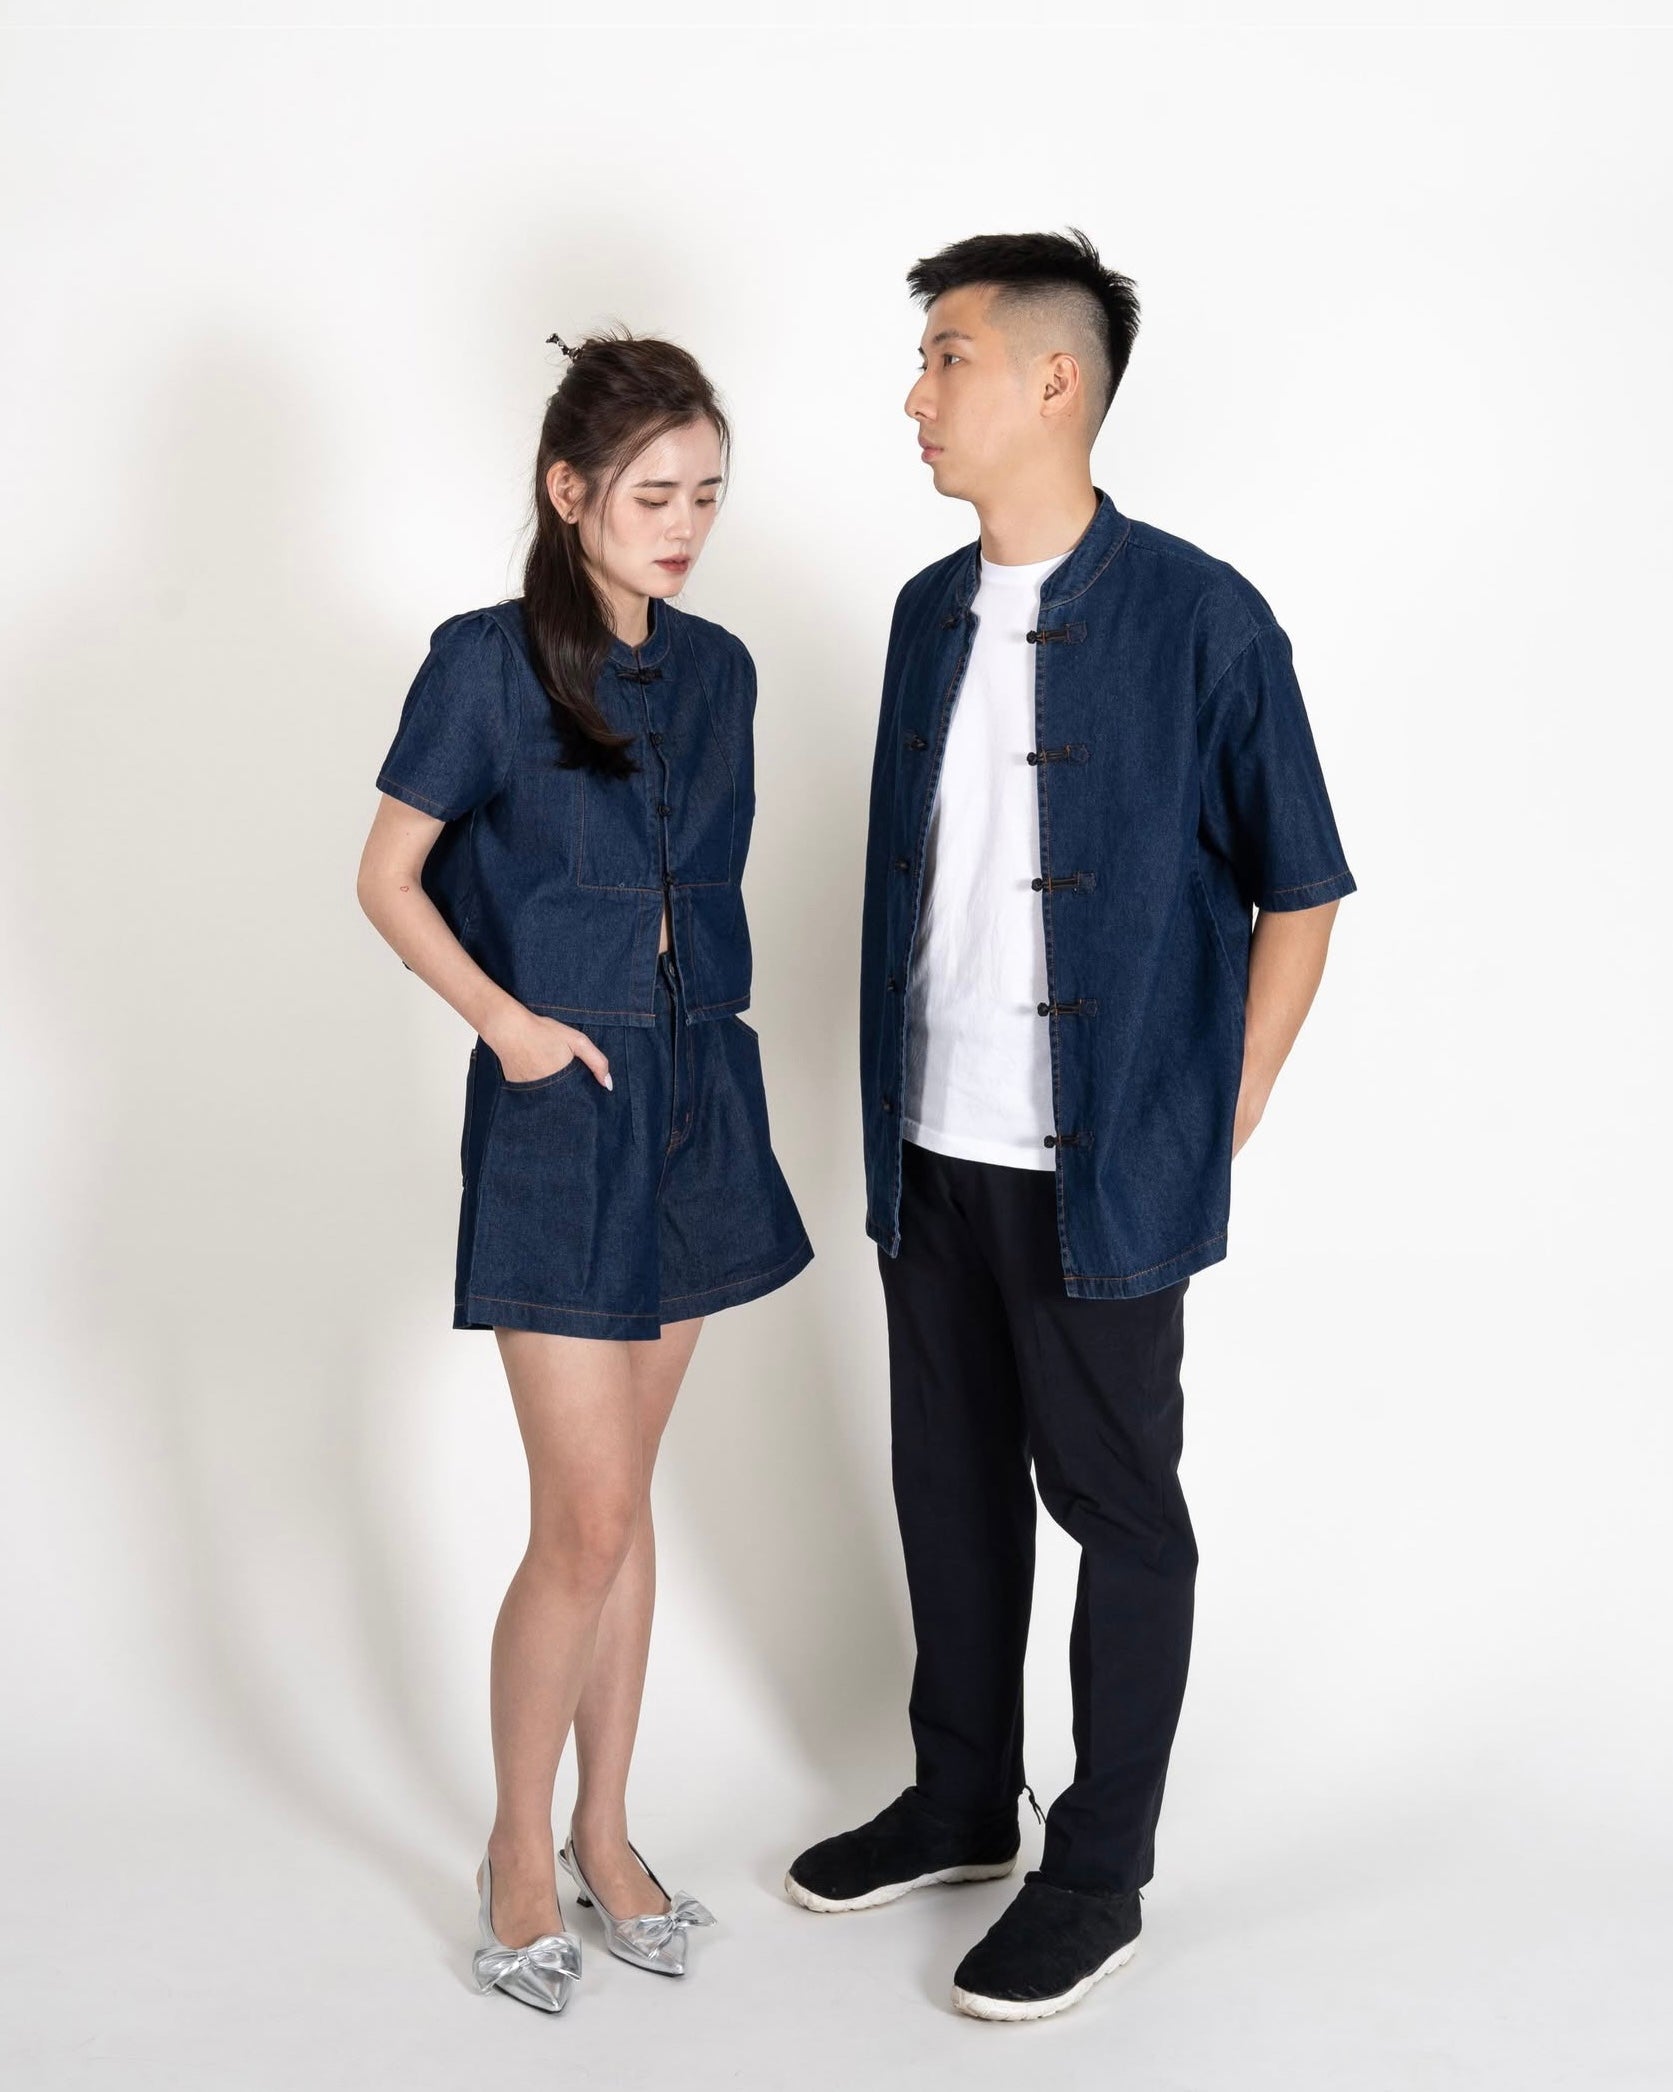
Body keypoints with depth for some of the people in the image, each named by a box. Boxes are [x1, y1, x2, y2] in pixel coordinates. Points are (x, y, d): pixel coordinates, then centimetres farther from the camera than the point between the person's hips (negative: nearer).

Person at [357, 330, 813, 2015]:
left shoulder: (718, 669, 7)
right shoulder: (486, 662, -9)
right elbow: (388, 880, -4)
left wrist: (702, 1031, 8)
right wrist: (506, 1020, -14)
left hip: (695, 1097, 5)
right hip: (556, 1112, -5)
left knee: (624, 1501, 14)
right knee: (587, 1520, -4)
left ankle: (604, 1836, 28)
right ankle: (519, 1847, 18)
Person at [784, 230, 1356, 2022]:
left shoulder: (1201, 623, -11)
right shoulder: (927, 612, 8)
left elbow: (1296, 892, -6)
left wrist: (1216, 1133, -6)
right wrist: (890, 1112, 12)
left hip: (1102, 1171, -6)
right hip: (931, 1154, 6)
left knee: (1118, 1511, 8)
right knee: (951, 1490, 18)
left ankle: (1098, 1872, 25)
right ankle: (962, 1802, 37)